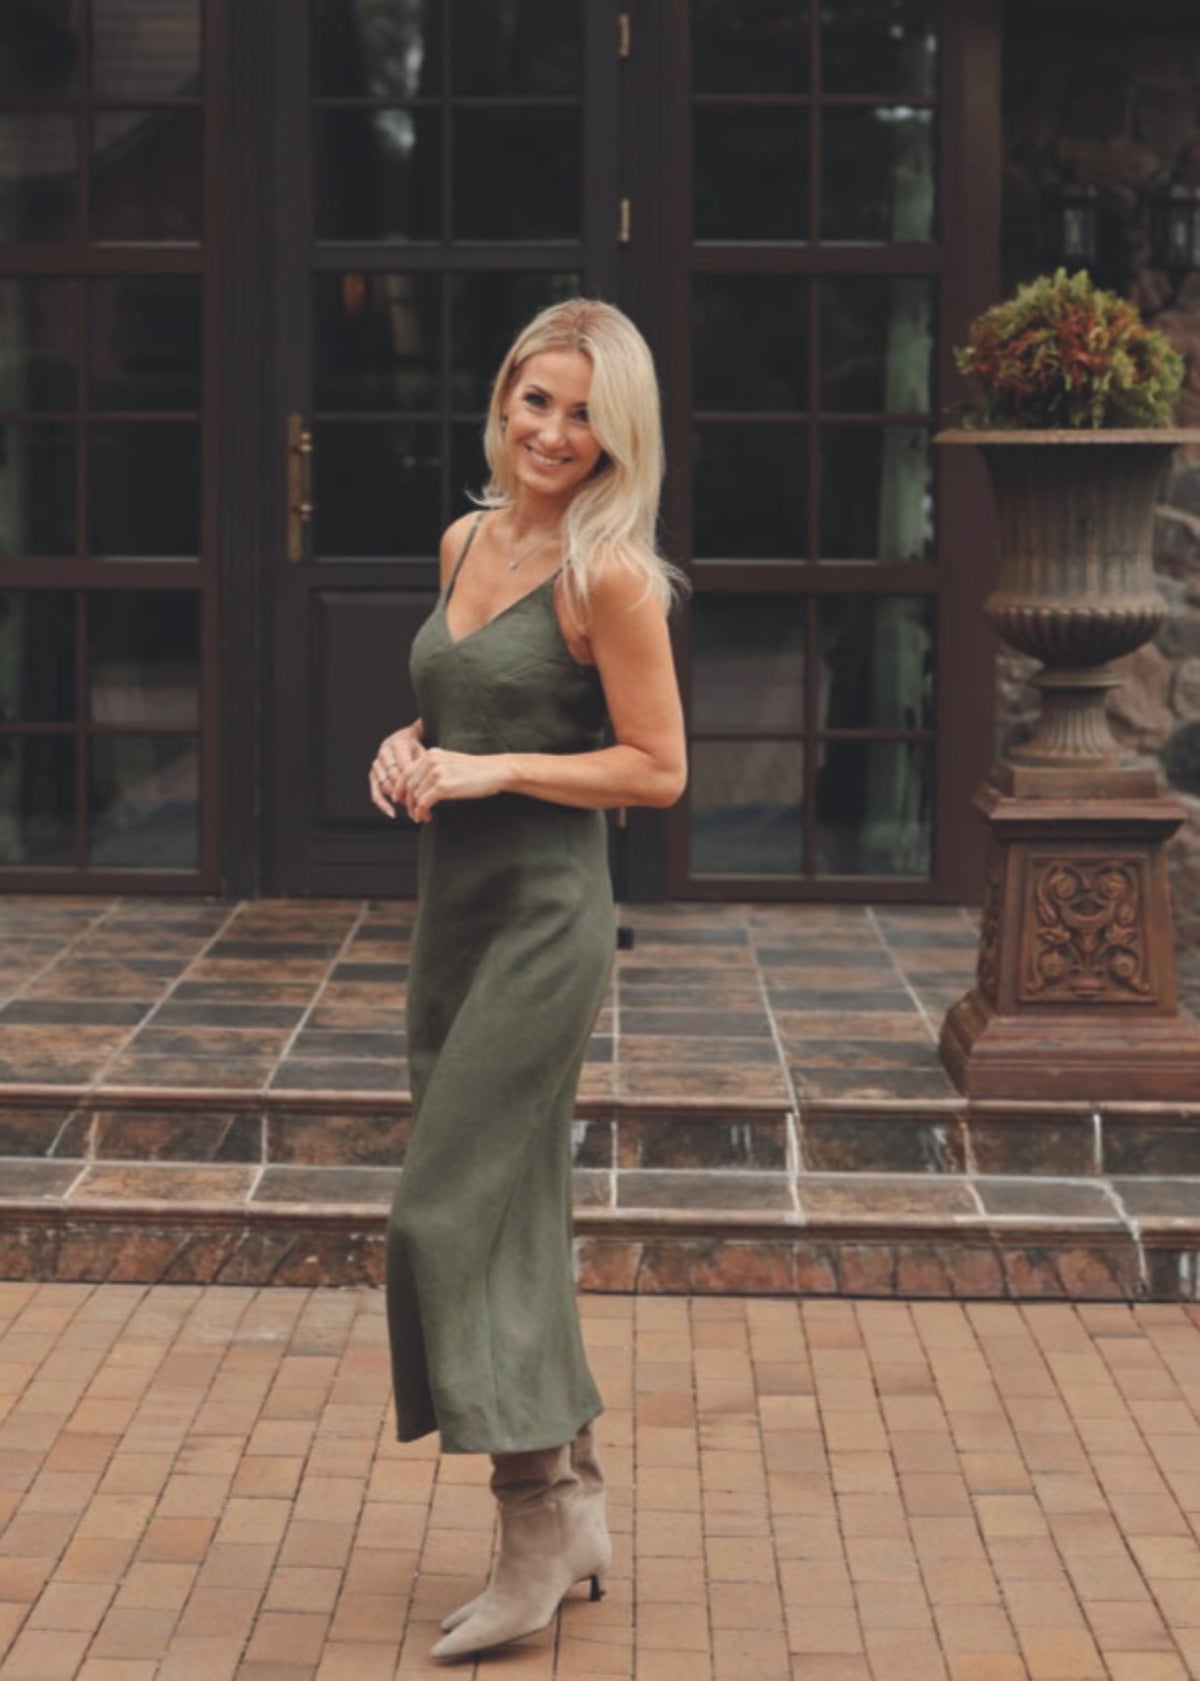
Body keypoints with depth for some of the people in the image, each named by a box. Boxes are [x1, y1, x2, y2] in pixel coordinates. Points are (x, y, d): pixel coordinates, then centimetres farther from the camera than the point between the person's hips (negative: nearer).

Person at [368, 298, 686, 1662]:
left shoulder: (608, 574, -12)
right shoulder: (466, 540, 11)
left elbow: (659, 769, -11)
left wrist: (494, 769, -18)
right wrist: (407, 748, 2)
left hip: (544, 918, -8)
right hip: (452, 910, 8)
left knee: (451, 1210, -10)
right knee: (518, 1215, 12)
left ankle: (534, 1535, -1)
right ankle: (575, 1507, 22)